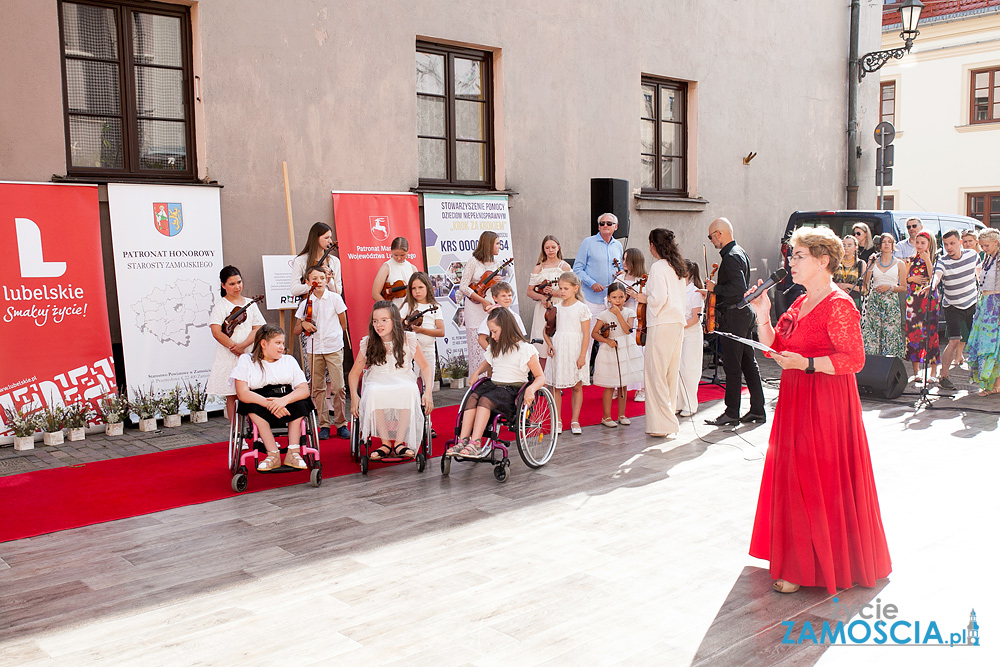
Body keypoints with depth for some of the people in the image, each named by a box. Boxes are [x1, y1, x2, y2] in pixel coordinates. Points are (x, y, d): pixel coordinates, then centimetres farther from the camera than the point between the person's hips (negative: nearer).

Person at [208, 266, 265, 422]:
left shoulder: (250, 304, 11)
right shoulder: (220, 305, 1)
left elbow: (258, 328, 2)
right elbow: (217, 333, -10)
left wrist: (242, 345, -13)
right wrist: (234, 348, -14)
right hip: (228, 357, -2)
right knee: (231, 396, 2)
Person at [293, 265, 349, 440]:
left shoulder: (335, 298, 1)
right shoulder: (306, 303, 6)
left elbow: (343, 324, 10)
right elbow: (296, 331, 10)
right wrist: (303, 324, -9)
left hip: (334, 347, -2)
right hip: (313, 349, 2)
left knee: (338, 387, -7)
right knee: (317, 388, 4)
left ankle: (341, 423, 5)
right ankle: (324, 424, 12)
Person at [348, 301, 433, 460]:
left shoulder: (408, 340, 2)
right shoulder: (367, 343, 5)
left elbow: (425, 367, 6)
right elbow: (354, 373, 11)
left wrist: (428, 392, -10)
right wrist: (354, 396, -7)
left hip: (403, 383, -1)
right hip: (377, 384, 1)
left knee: (409, 390, -38)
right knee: (373, 392, -37)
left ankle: (399, 443, -26)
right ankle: (385, 443, -24)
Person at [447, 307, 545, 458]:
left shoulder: (525, 349, -4)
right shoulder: (494, 348, 19)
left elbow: (540, 377, -6)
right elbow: (487, 363, 40)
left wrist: (531, 389, -26)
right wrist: (476, 373, 19)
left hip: (513, 389, -6)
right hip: (493, 384, 6)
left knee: (485, 400, -33)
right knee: (472, 397, -25)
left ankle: (475, 443, -42)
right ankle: (462, 441, -35)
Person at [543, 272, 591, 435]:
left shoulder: (581, 308, -3)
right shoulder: (557, 308, 8)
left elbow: (586, 334, -6)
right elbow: (546, 330, 16)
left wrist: (582, 356, -10)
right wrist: (549, 344, -1)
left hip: (574, 351, -3)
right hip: (558, 352, 3)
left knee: (577, 386, 3)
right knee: (555, 386, 3)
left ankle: (575, 421, 14)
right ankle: (557, 421, 13)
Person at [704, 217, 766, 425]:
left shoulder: (731, 257, -16)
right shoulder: (740, 252, 15)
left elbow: (738, 287, -26)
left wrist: (715, 288, -14)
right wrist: (715, 289, 18)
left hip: (733, 316, -10)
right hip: (745, 313, 10)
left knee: (732, 366, -4)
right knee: (748, 363, 12)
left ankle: (732, 412, 3)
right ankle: (757, 409, 17)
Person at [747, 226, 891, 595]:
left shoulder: (838, 305, -13)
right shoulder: (801, 304, 14)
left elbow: (854, 359, -18)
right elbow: (775, 347, 13)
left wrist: (807, 363, -24)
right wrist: (762, 314, 1)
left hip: (825, 402, -9)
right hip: (796, 399, 9)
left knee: (816, 482, -2)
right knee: (794, 478, 13)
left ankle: (810, 568, 9)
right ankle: (800, 559, 27)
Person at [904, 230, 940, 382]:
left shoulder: (934, 259, 1)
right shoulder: (912, 259, 14)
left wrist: (927, 260, -14)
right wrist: (912, 278, -3)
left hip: (929, 299, -4)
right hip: (912, 299, 4)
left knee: (931, 333, -6)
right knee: (913, 332, 2)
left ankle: (933, 372, 1)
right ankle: (916, 372, 9)